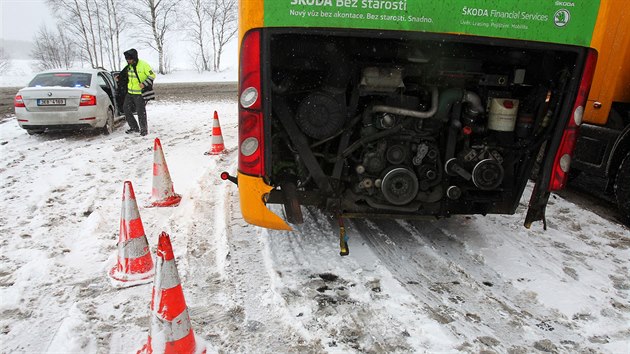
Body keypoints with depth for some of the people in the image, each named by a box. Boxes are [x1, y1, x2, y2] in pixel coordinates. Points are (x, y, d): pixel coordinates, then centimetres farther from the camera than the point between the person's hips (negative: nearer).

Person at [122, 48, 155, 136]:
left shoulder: (143, 65, -14)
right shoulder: (128, 66, 7)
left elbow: (152, 76, -12)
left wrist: (144, 84, -22)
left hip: (139, 93, -7)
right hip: (129, 92, 7)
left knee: (141, 111, -3)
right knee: (127, 110, 9)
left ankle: (144, 129, 13)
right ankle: (134, 127, 23)